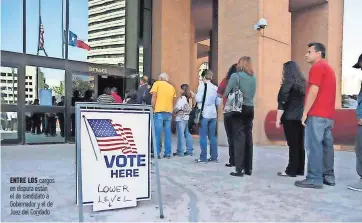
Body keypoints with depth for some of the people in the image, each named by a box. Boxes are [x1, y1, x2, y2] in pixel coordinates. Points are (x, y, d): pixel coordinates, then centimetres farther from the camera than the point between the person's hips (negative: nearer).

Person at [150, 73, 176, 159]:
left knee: (158, 134, -1)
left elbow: (154, 97, -3)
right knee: (168, 133, 7)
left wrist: (153, 109, 4)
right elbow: (172, 101, 13)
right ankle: (168, 153, 9)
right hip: (169, 112, 4)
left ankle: (157, 153, -1)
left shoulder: (157, 83, 5)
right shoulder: (172, 87, 17)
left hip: (159, 111, -4)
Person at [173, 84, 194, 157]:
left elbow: (177, 108, -13)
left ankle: (180, 152, 3)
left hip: (181, 118, -7)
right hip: (188, 117, 7)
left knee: (181, 134, -1)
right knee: (188, 134, 10)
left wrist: (174, 112, 4)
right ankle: (189, 151, 15)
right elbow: (191, 108, 8)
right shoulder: (190, 98, 7)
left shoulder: (182, 98, -13)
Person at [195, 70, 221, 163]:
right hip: (213, 114, 5)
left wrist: (196, 96, 7)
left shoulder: (202, 86, -8)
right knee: (212, 136, 10)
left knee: (203, 136, 0)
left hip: (204, 114, -5)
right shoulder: (215, 88, 6)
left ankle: (203, 157, 2)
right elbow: (218, 102, 9)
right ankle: (214, 156, 15)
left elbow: (198, 99, -13)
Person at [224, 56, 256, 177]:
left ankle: (239, 169, -3)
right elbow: (252, 94, 13)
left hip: (238, 109, -5)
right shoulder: (253, 78, 10)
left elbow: (226, 94, -5)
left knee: (239, 138, -4)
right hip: (250, 109, 5)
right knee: (248, 137, 9)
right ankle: (248, 168, 16)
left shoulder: (235, 76, -6)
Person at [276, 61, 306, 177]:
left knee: (292, 144, -4)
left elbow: (282, 102, -12)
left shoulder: (288, 83, -7)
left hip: (290, 118, -7)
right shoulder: (302, 82, 14)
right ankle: (300, 170, 16)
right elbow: (304, 101, 17)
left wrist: (278, 119, -10)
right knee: (300, 144, 9)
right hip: (301, 117, 7)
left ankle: (291, 171, 1)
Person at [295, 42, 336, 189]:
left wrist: (305, 112, -15)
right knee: (326, 145, 10)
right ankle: (328, 176, 15)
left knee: (314, 146, -9)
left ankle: (314, 179, -8)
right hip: (328, 114, 10)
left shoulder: (317, 67, -6)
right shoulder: (328, 68, 24)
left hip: (317, 114, -10)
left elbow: (313, 91, -16)